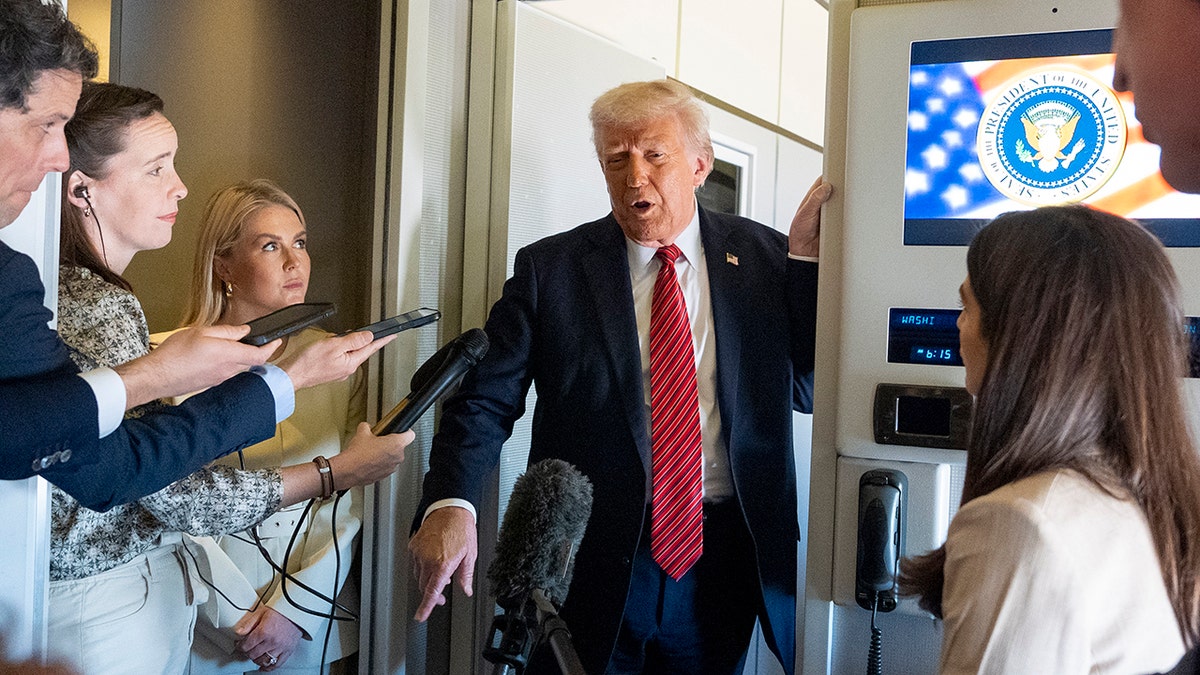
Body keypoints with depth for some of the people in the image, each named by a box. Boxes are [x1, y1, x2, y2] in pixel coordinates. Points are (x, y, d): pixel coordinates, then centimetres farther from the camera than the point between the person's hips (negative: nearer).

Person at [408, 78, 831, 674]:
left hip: (721, 557, 2)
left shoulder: (763, 258, 2)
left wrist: (806, 254, -10)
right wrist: (450, 505, -24)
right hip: (589, 561, -1)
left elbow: (808, 389, -2)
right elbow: (486, 399, -7)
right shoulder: (550, 268, -2)